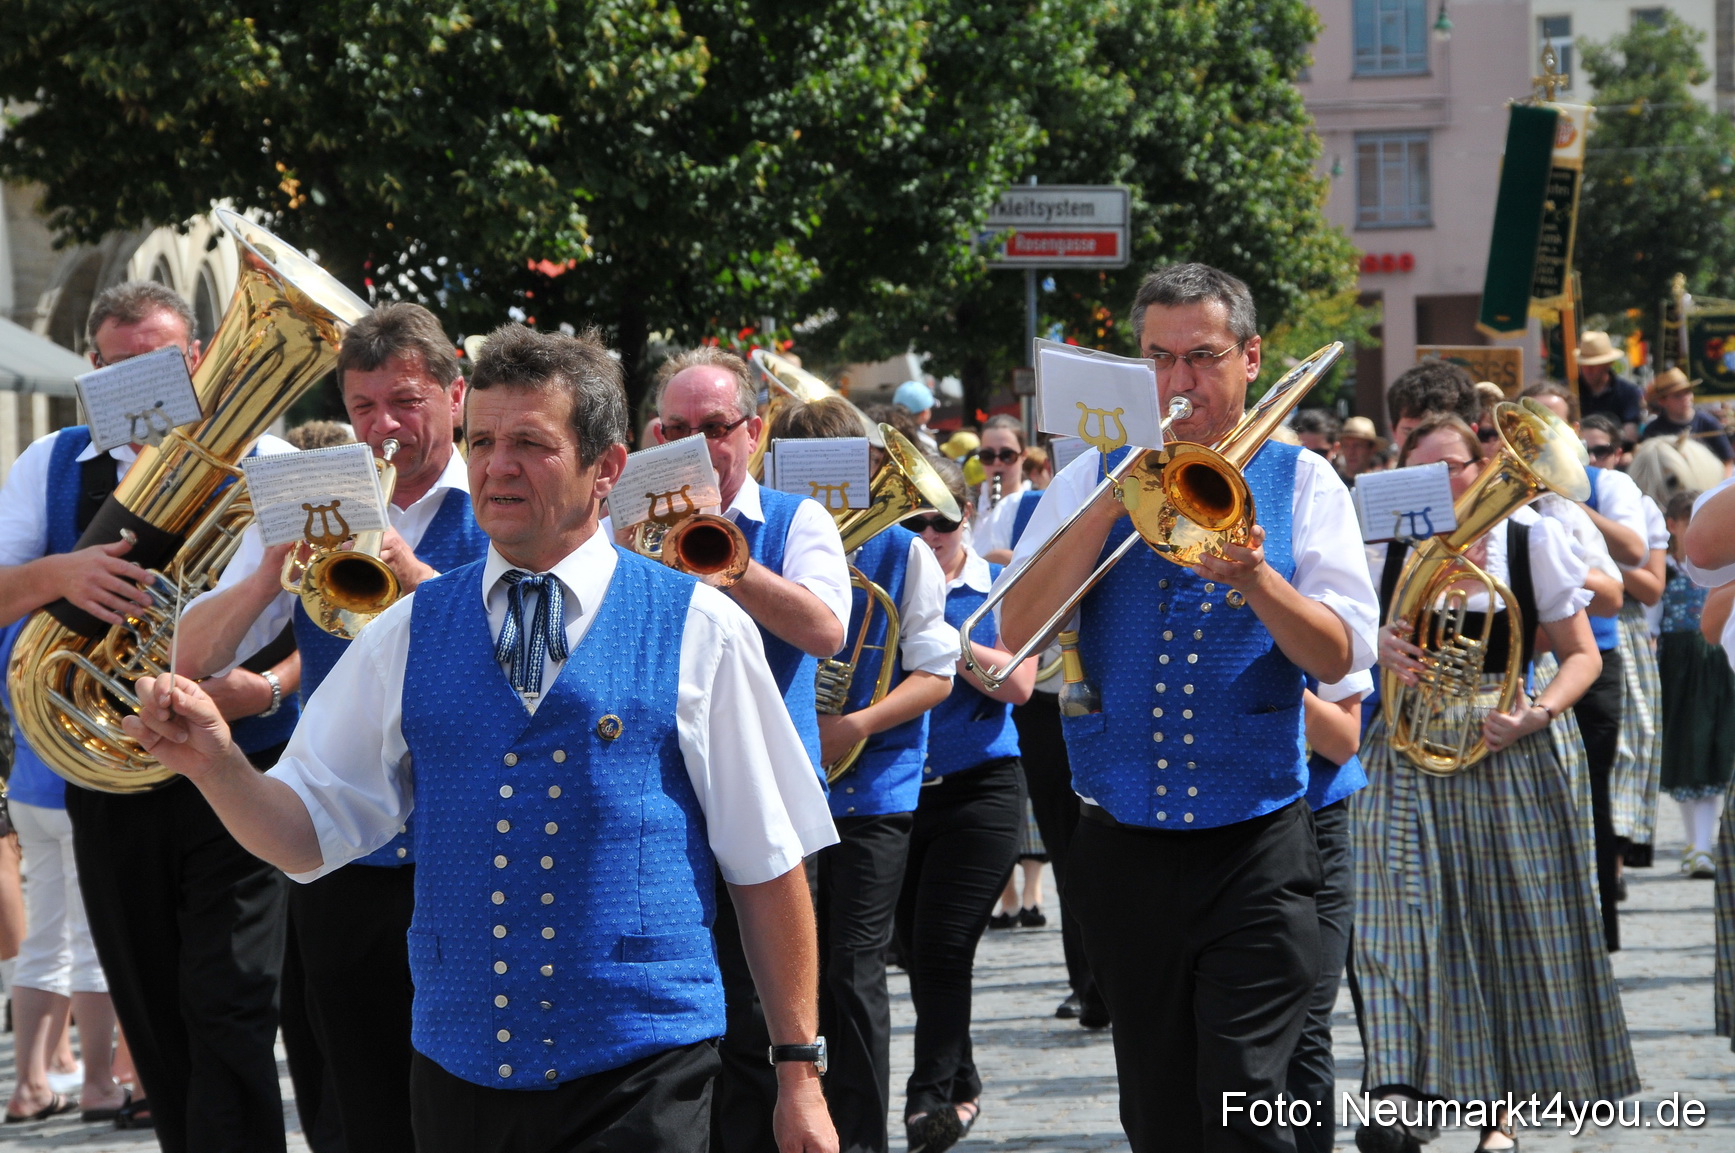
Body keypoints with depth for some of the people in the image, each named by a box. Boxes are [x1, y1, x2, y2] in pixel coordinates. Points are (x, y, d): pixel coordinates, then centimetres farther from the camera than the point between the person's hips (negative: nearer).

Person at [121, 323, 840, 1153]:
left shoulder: (699, 631, -1)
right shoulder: (409, 634, 7)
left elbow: (767, 866, 1)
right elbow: (307, 835, 7)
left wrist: (799, 1071, 1)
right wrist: (213, 763, -13)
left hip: (641, 1083, -3)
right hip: (459, 1076, 3)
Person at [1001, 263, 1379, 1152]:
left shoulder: (1300, 481, 4)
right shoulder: (1093, 477, 8)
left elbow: (1340, 656, -6)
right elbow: (1016, 632, -5)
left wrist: (1258, 583, -24)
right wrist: (1112, 502, -11)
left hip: (1254, 850, -2)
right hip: (1125, 845, 3)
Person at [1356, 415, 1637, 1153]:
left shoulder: (1531, 541, 1)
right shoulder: (1386, 549, 6)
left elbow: (1581, 655, 3)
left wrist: (1536, 713, -16)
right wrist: (1377, 648, -7)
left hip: (1503, 758, -1)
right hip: (1407, 755, 1)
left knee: (1507, 929, 4)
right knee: (1403, 917, -15)